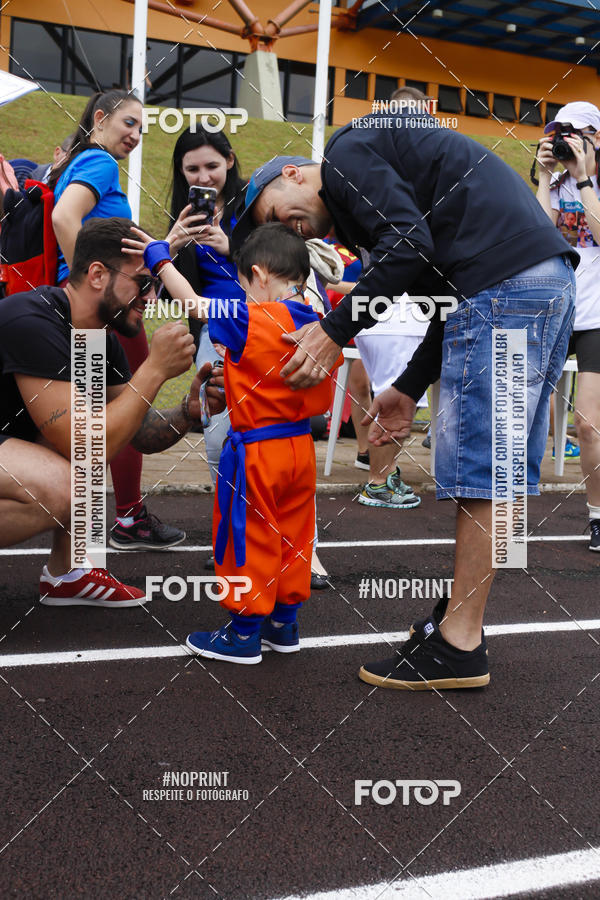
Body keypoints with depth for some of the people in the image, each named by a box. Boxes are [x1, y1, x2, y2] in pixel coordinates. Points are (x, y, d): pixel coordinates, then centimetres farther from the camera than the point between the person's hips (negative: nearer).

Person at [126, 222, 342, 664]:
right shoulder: (318, 326, 1)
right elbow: (323, 400, 7)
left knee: (250, 540, 5)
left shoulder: (251, 322, -18)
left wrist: (160, 259, 2)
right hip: (301, 448, 7)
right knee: (292, 536, 17)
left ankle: (244, 634, 16)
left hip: (255, 451, -7)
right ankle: (284, 624, 30)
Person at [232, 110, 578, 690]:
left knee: (479, 464, -8)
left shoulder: (347, 151, 3)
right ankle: (462, 614, 19)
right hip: (551, 279, 10)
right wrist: (409, 390, 22)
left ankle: (459, 646, -1)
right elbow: (453, 303, 24)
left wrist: (335, 330, -7)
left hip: (504, 282, -10)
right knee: (501, 466, 10)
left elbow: (410, 241, -14)